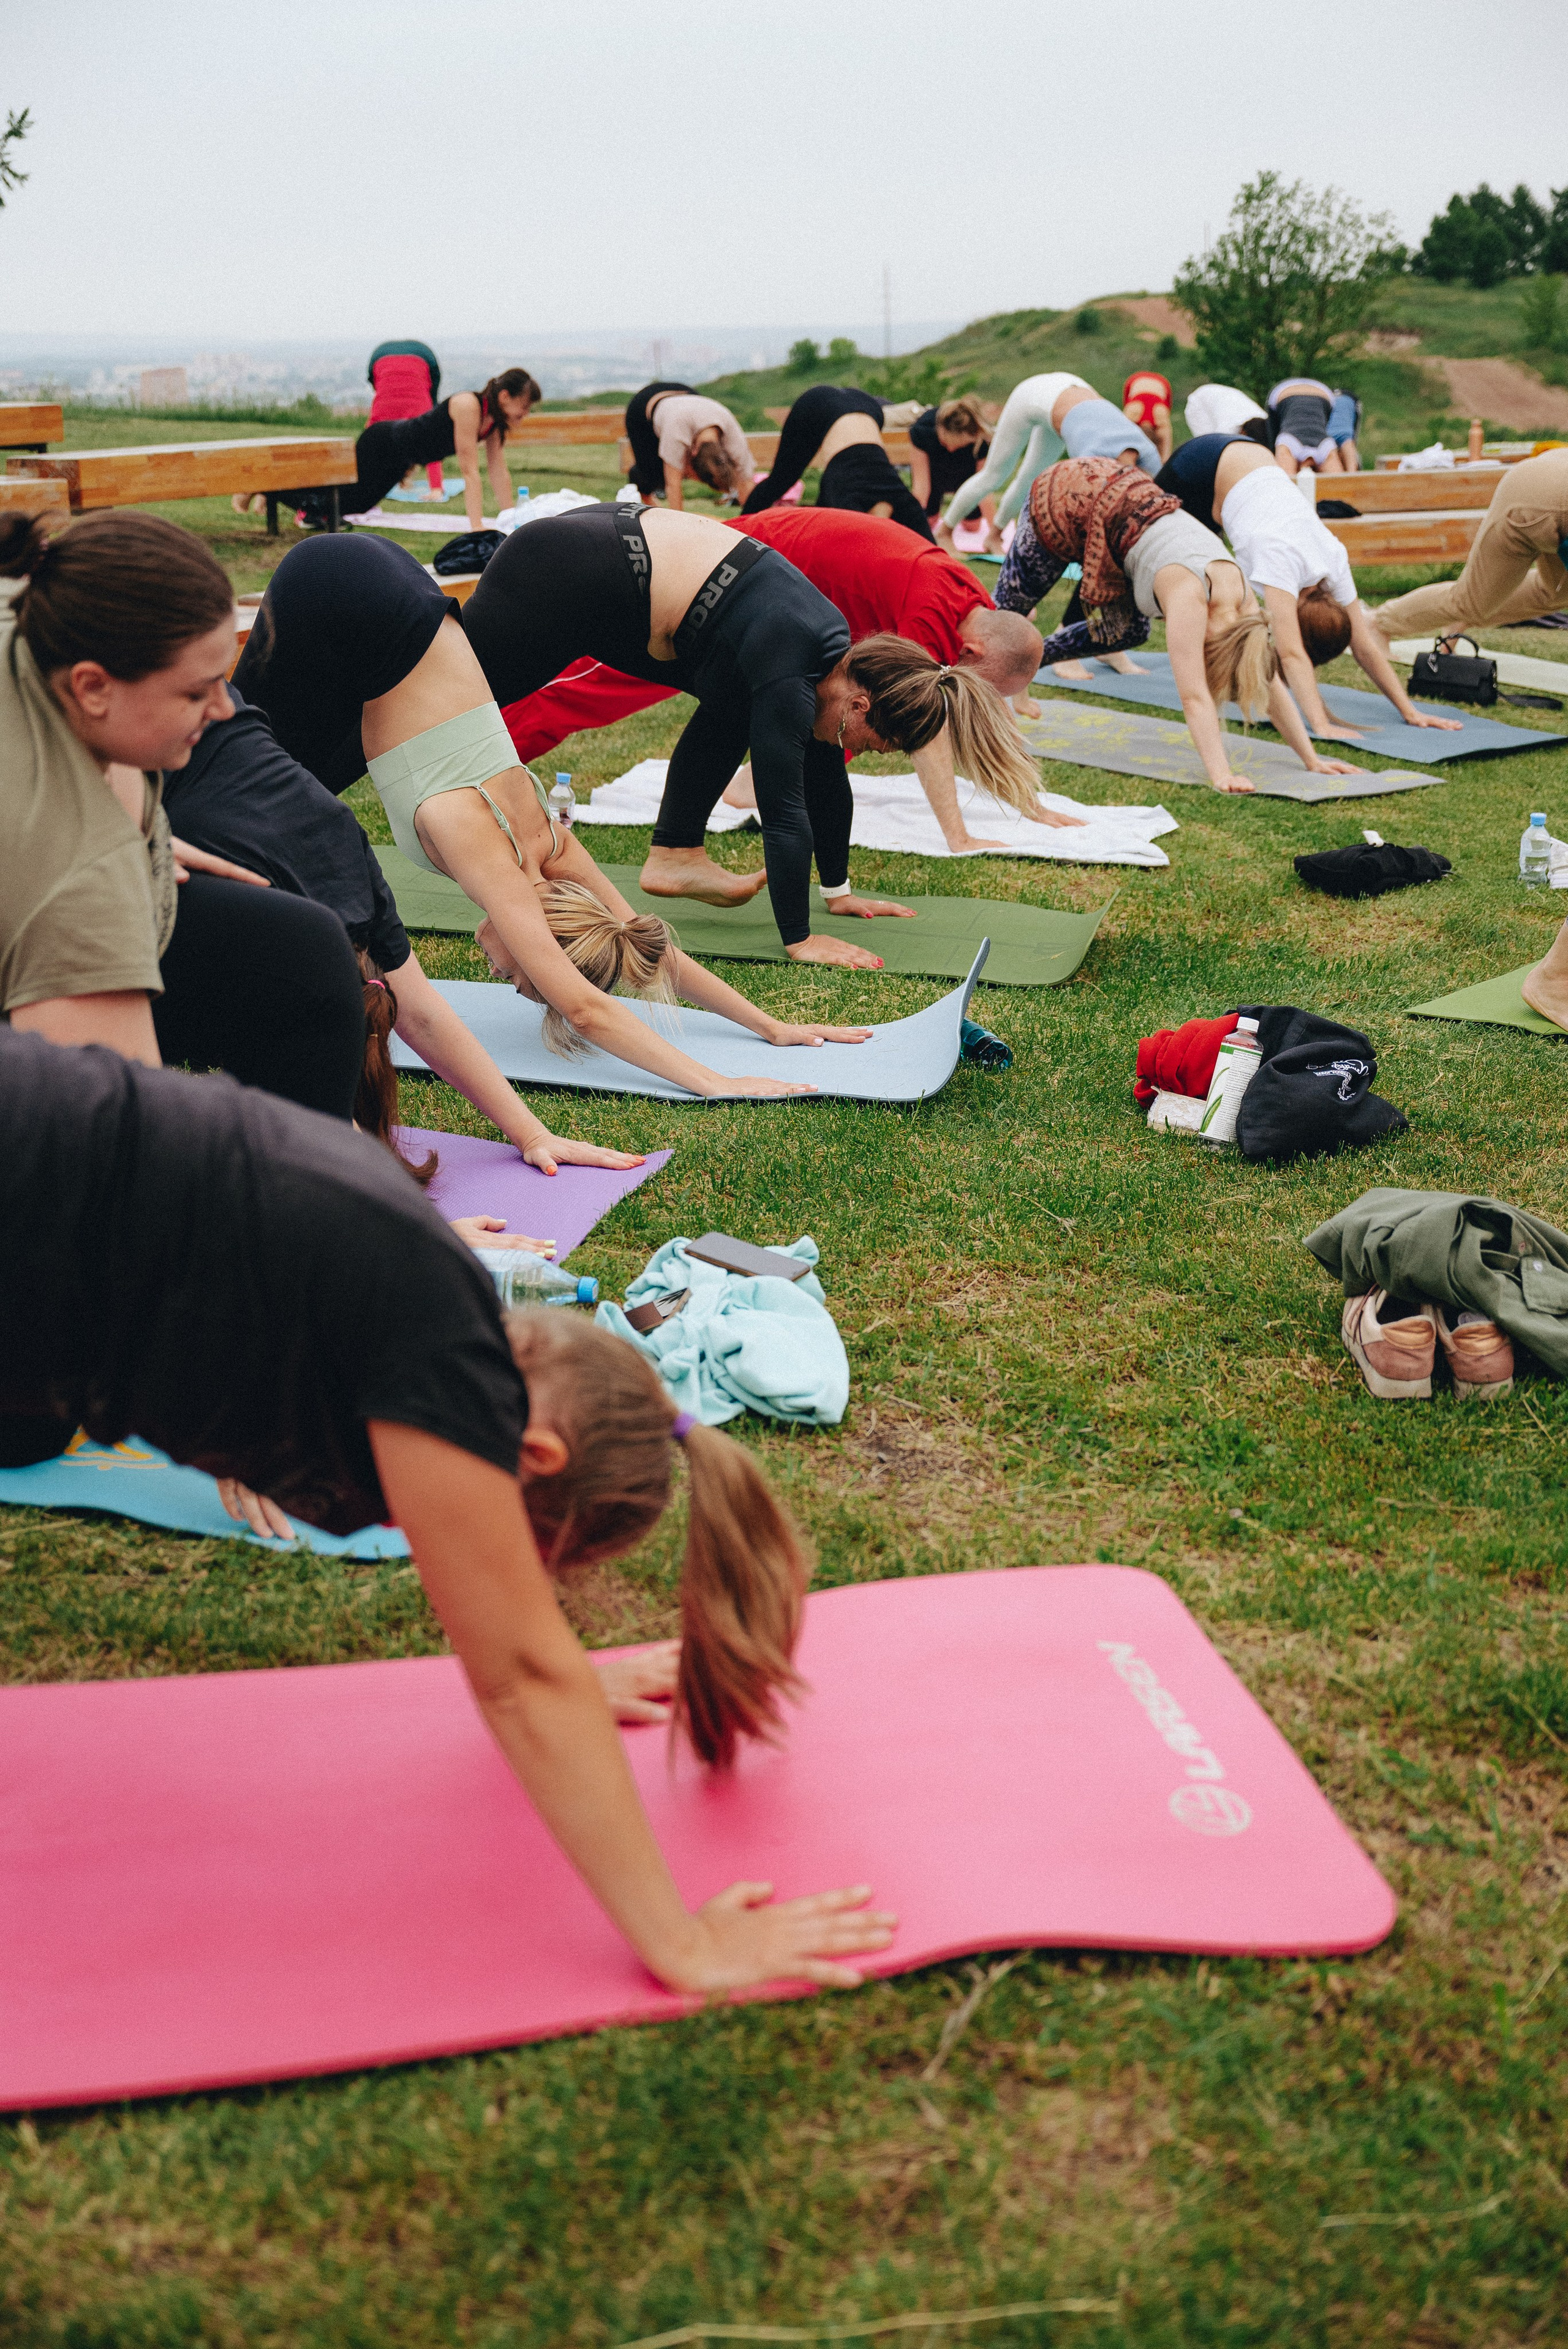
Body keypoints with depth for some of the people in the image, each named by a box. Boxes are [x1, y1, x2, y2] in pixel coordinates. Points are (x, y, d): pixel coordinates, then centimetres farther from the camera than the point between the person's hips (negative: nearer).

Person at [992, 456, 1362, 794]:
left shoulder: (1243, 602, -13)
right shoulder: (1190, 599, -35)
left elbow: (1272, 687, -7)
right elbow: (1195, 699, -39)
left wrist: (1312, 760, -9)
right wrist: (1221, 776, -45)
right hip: (1067, 500, -6)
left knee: (1127, 631, 12)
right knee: (1009, 609, 10)